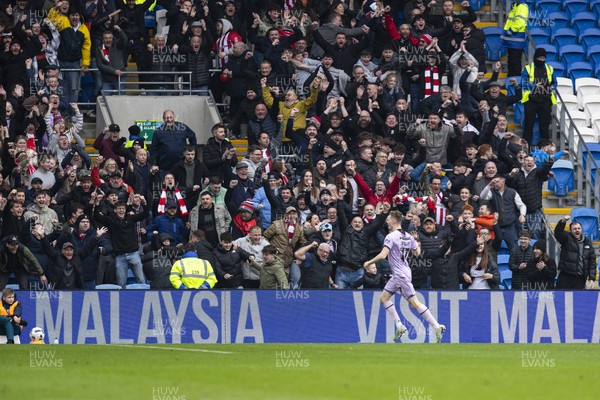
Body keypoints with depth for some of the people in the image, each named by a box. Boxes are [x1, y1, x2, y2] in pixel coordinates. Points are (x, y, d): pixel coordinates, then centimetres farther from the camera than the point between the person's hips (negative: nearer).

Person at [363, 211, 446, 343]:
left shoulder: (391, 237, -15)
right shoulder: (408, 236, 8)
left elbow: (382, 255, -23)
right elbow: (416, 253, 19)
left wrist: (369, 263, -8)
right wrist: (417, 245, 41)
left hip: (401, 275, -9)